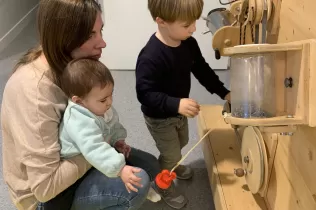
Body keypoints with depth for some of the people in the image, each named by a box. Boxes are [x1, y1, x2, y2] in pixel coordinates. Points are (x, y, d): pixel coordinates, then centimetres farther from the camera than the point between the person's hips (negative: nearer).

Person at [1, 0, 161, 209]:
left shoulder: (69, 62, -8)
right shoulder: (33, 91, -34)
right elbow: (45, 186, -32)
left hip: (72, 156, 8)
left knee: (150, 166, 3)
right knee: (136, 183, -23)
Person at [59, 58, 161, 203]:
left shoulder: (100, 108, -7)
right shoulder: (80, 123, -38)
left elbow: (114, 126, 11)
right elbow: (94, 151, -48)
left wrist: (118, 141, -5)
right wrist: (120, 169, -53)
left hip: (104, 153, 9)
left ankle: (143, 186, 38)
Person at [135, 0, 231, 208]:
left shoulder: (189, 43, -12)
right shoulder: (151, 57, -36)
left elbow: (202, 70, 2)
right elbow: (145, 93, -34)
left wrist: (223, 92, -1)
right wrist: (176, 104, -44)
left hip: (179, 111, 8)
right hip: (159, 118, -7)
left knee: (181, 143, 30)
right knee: (172, 155, 10)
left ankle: (170, 165, 62)